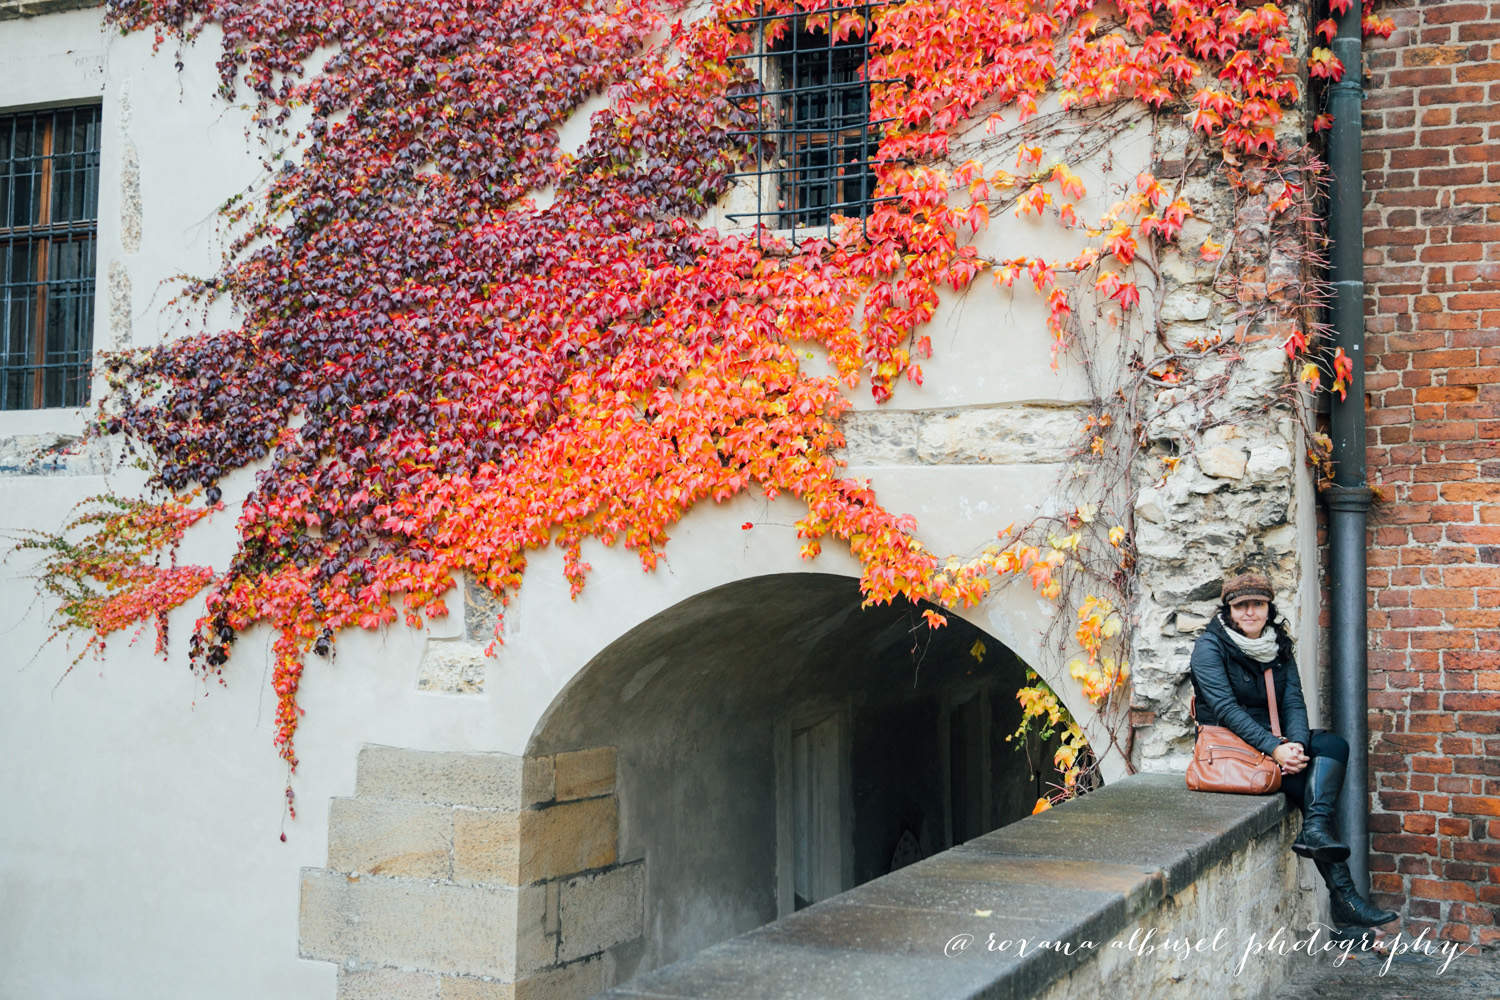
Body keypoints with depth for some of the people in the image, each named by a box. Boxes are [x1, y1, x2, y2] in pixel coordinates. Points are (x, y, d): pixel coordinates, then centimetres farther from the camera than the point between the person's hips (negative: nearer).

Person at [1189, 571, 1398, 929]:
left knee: (1333, 743, -20)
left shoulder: (1279, 647, 12)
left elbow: (1294, 701, 1)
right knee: (1305, 781, -24)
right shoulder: (1210, 646, -7)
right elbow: (1226, 709, -18)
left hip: (1275, 741, 6)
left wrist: (1296, 744, -21)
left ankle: (1315, 830, -38)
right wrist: (1274, 748, -28)